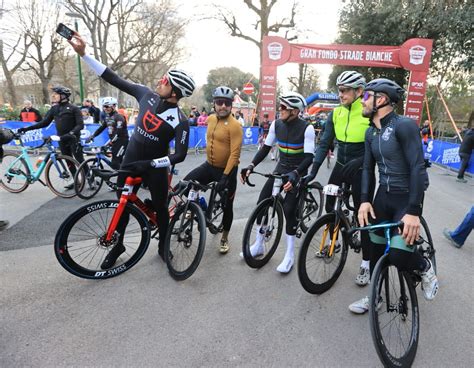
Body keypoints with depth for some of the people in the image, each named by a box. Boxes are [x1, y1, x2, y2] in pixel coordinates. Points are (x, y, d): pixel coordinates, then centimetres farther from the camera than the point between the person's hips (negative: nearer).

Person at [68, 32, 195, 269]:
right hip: (130, 161, 4)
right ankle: (117, 245, 32)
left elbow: (180, 155, -20)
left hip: (155, 167, -4)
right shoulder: (148, 95, -7)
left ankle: (163, 246, 32)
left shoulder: (180, 121, -19)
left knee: (160, 207, 8)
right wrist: (83, 53, -6)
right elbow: (115, 80, -3)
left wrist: (151, 163, -28)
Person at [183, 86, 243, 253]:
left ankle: (225, 239, 27)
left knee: (227, 206, 7)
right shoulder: (210, 119, 3)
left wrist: (225, 176, -27)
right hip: (209, 166, 6)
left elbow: (235, 154, -23)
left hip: (227, 170, -5)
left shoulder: (234, 125, -19)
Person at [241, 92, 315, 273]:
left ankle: (290, 254, 1)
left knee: (288, 209, -16)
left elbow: (309, 157, -23)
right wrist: (251, 166, -14)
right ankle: (259, 244, 15)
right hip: (281, 168, 5)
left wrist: (294, 174, -39)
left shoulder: (306, 128, -19)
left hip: (297, 172, -5)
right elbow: (265, 148, -1)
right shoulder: (276, 124, -5)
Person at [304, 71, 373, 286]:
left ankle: (366, 263, 12)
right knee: (329, 206, 7)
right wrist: (313, 171, -13)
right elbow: (325, 144, -4)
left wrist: (357, 162, -29)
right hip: (341, 166, 5)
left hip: (361, 170, -4)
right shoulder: (336, 113, -2)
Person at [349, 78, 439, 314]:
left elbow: (418, 168, -22)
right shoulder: (371, 133, 6)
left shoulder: (404, 125, -17)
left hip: (407, 197, -6)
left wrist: (414, 211, -26)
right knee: (376, 249, 10)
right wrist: (364, 199, -5)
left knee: (398, 256, -14)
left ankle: (425, 266, 21)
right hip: (383, 196, 7)